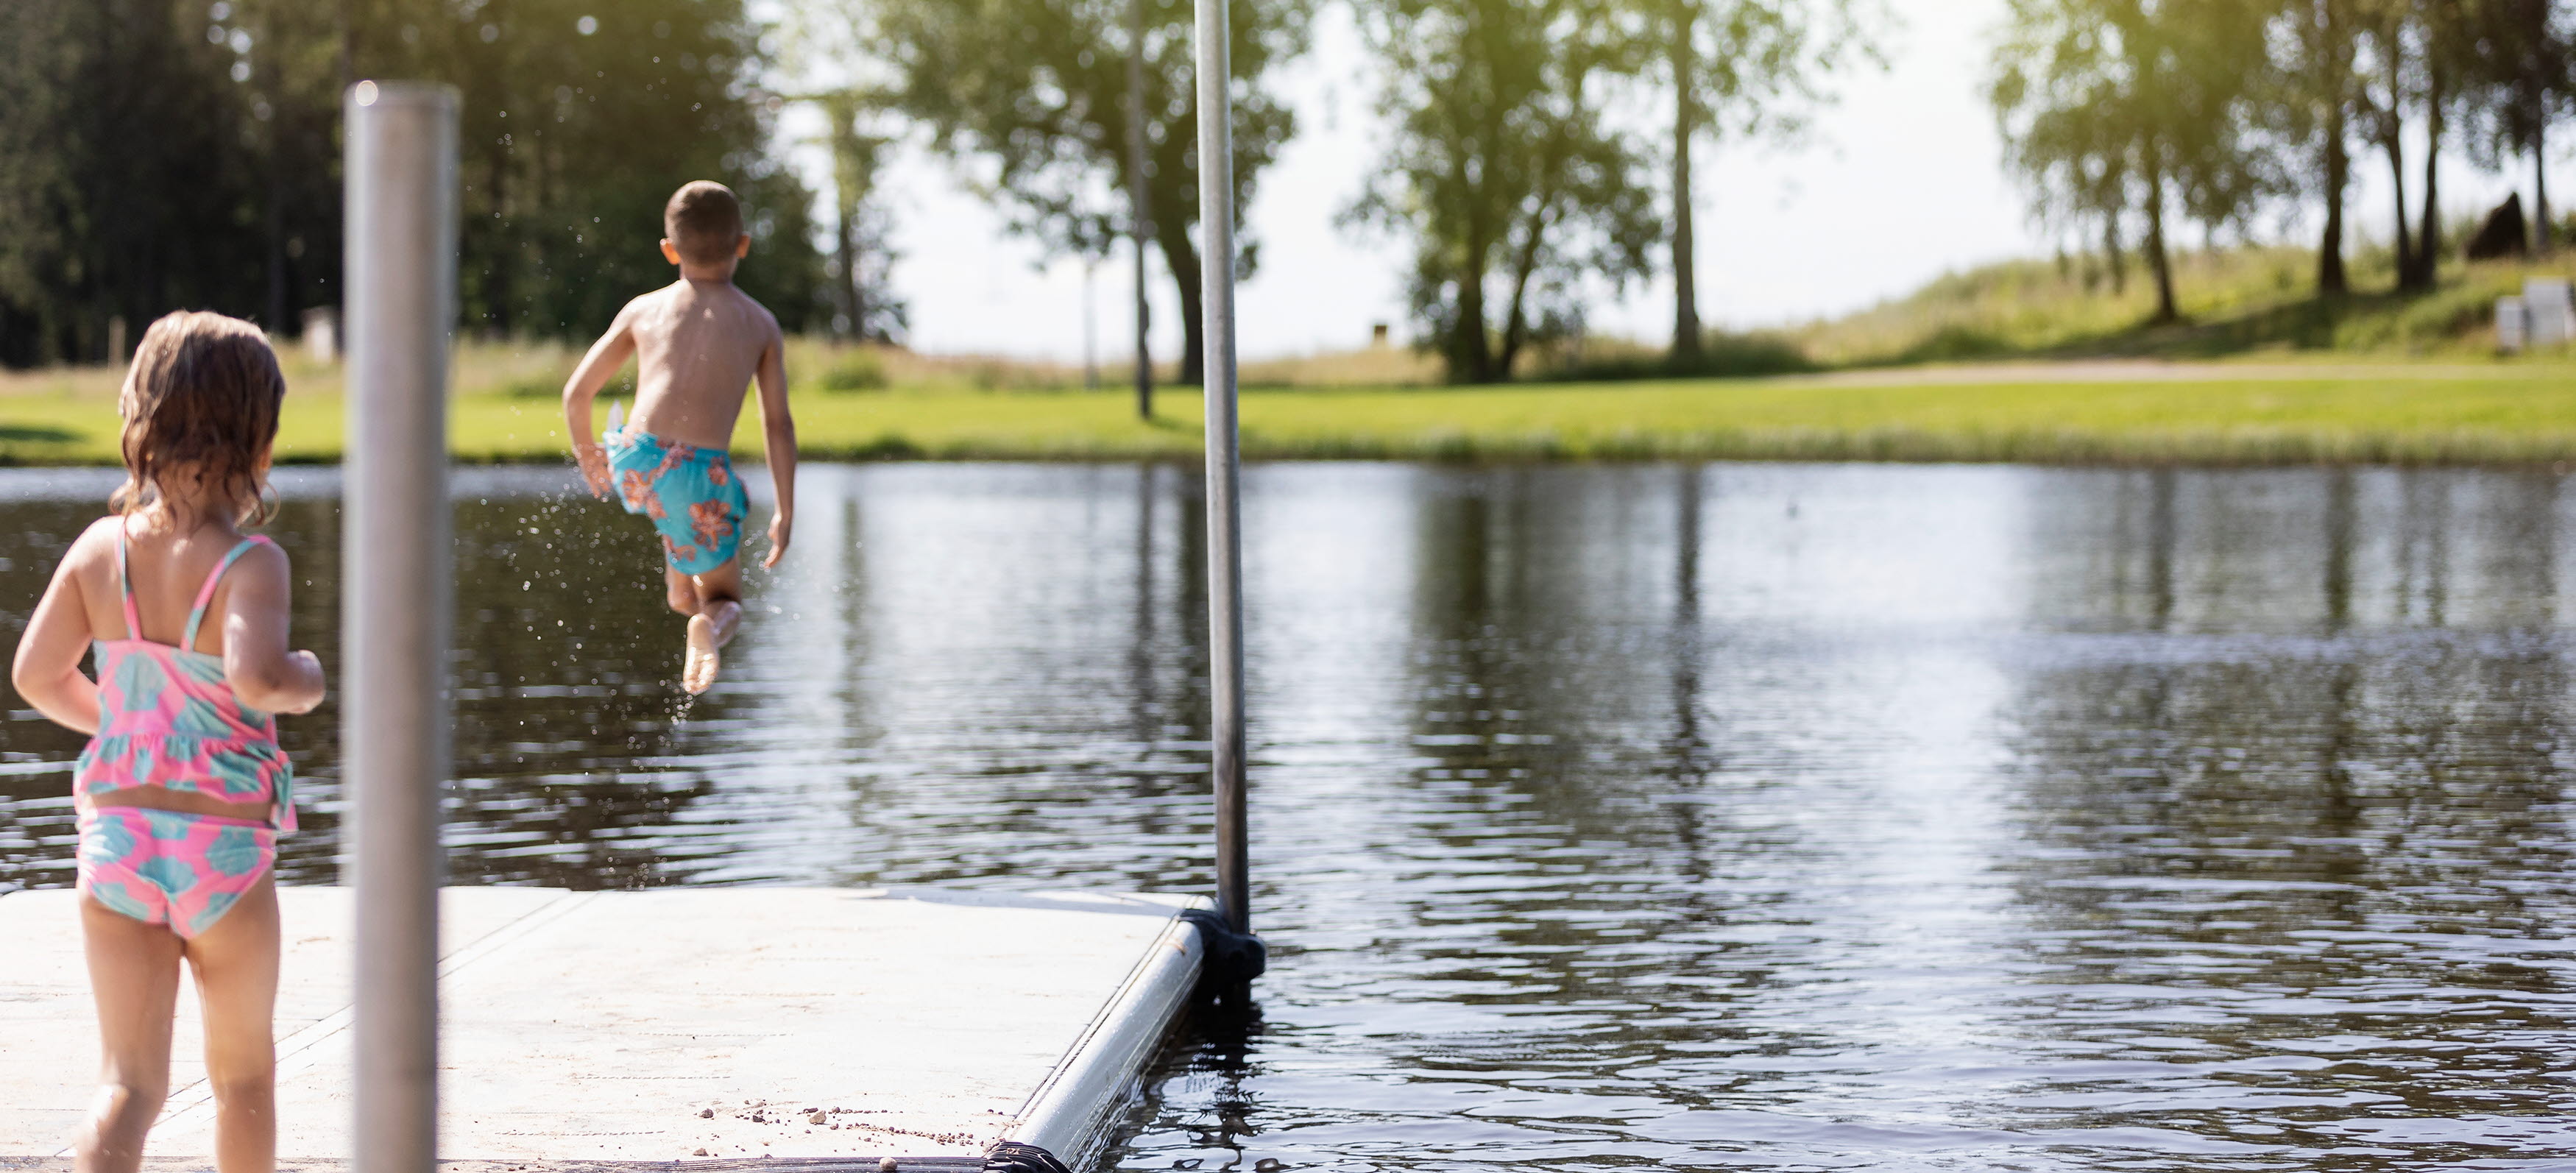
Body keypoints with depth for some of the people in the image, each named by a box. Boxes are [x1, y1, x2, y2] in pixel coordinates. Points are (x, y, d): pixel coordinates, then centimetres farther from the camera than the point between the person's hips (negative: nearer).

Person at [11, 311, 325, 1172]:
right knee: (243, 1072, 17)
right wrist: (306, 680, -11)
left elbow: (35, 676, 4)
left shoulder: (99, 548, -1)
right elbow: (255, 678, -33)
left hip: (115, 830, 3)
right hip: (222, 844, -3)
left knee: (129, 1079, 5)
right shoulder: (248, 564, -16)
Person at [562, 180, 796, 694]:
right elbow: (779, 425, 6)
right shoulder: (760, 324, 9)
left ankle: (679, 584, 40)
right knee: (727, 601, 17)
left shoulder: (644, 309, 11)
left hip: (634, 466, 3)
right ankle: (710, 623, -20)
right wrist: (785, 511, 13)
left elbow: (577, 392, 12)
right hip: (701, 483, -2)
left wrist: (586, 454, 30)